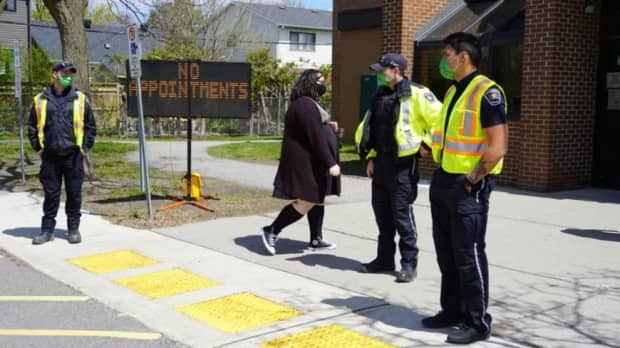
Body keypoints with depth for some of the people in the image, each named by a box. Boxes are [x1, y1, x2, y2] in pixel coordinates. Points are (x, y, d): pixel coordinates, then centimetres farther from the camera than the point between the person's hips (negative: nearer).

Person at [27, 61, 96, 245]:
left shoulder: (80, 99, 3)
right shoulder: (41, 100, 5)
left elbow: (91, 126, 7)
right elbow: (32, 126, 12)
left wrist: (85, 147, 1)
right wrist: (38, 147, 5)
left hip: (73, 156, 0)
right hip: (50, 156, 1)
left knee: (74, 194, 5)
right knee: (51, 194, 7)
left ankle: (74, 229, 16)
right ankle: (47, 230, 15)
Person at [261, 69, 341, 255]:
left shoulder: (309, 103, 16)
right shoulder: (305, 105, -18)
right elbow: (316, 137, -24)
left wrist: (328, 126, 11)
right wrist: (330, 163, -25)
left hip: (312, 162, 11)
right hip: (305, 162, -11)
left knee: (317, 199, 14)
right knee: (306, 202, -10)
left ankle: (316, 240, 21)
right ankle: (272, 231, -2)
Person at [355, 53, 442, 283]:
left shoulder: (416, 94, -12)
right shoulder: (381, 95, 13)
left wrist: (427, 144, -11)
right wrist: (371, 158, 14)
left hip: (403, 163, -8)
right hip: (382, 161, 8)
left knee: (402, 214, -4)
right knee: (382, 213, 13)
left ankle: (409, 263, 6)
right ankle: (385, 259, 24)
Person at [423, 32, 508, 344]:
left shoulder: (487, 92, -15)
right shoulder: (452, 91, 13)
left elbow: (498, 147, -21)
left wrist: (472, 180, -17)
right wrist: (441, 172, 13)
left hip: (468, 186, -9)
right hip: (444, 180, 9)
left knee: (469, 255, -1)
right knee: (446, 253, 15)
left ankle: (478, 323, 11)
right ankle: (452, 310, 28)